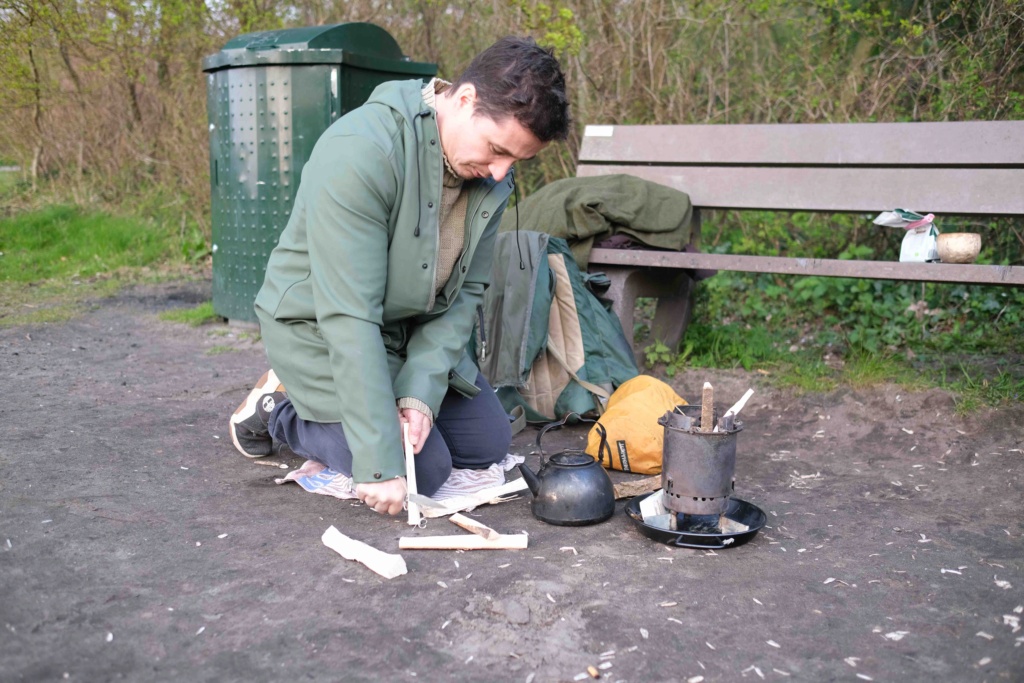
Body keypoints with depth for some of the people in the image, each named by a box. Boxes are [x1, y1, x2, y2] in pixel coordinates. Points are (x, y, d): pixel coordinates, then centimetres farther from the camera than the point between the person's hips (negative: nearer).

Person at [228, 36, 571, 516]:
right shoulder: (360, 153, -33)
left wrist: (421, 391, -21)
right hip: (322, 329, -7)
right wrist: (380, 462, -34)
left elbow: (465, 292, -7)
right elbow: (349, 319, -34)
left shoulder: (492, 175, -10)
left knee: (488, 445, 8)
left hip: (413, 328, 7)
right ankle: (278, 408, 8)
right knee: (423, 472, -13)